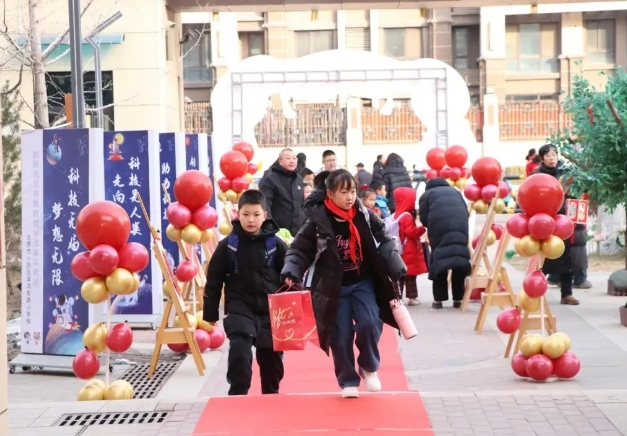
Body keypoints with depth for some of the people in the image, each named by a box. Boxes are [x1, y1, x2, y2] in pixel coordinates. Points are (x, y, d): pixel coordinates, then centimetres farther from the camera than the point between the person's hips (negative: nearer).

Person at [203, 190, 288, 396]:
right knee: (239, 350, -23)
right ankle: (237, 396, -15)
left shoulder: (276, 245, -2)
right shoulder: (228, 245, -3)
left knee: (271, 358, 11)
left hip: (270, 310, 2)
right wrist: (210, 313, 2)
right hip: (239, 309, -1)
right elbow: (214, 280, 2)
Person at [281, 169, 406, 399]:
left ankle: (368, 367, 11)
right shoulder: (318, 222, -13)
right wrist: (291, 272, -24)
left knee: (370, 324, -16)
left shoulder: (366, 216, -5)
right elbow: (300, 249, -7)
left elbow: (385, 241, 3)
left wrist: (396, 267, -11)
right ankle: (348, 381, 19)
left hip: (363, 283, 2)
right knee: (341, 336, 1)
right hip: (334, 288, -1)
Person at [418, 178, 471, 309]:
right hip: (460, 227, 3)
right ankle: (458, 299, 9)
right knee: (460, 259, 9)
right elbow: (466, 211, 22)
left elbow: (423, 218, 12)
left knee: (439, 261, 3)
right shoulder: (456, 192, 33)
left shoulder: (427, 194, 23)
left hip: (439, 227, -3)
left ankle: (439, 299, 0)